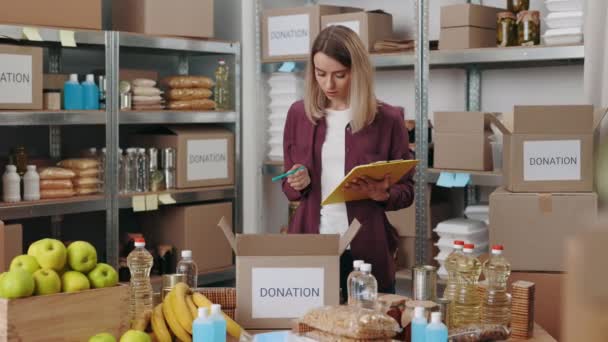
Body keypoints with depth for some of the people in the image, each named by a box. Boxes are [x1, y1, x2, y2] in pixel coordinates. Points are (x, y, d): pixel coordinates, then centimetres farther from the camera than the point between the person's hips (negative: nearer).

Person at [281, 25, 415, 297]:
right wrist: (298, 185, -9)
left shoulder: (387, 119, -3)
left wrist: (383, 195, -18)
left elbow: (406, 189, 3)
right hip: (310, 246, 2)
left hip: (366, 250, -2)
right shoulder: (299, 114, 5)